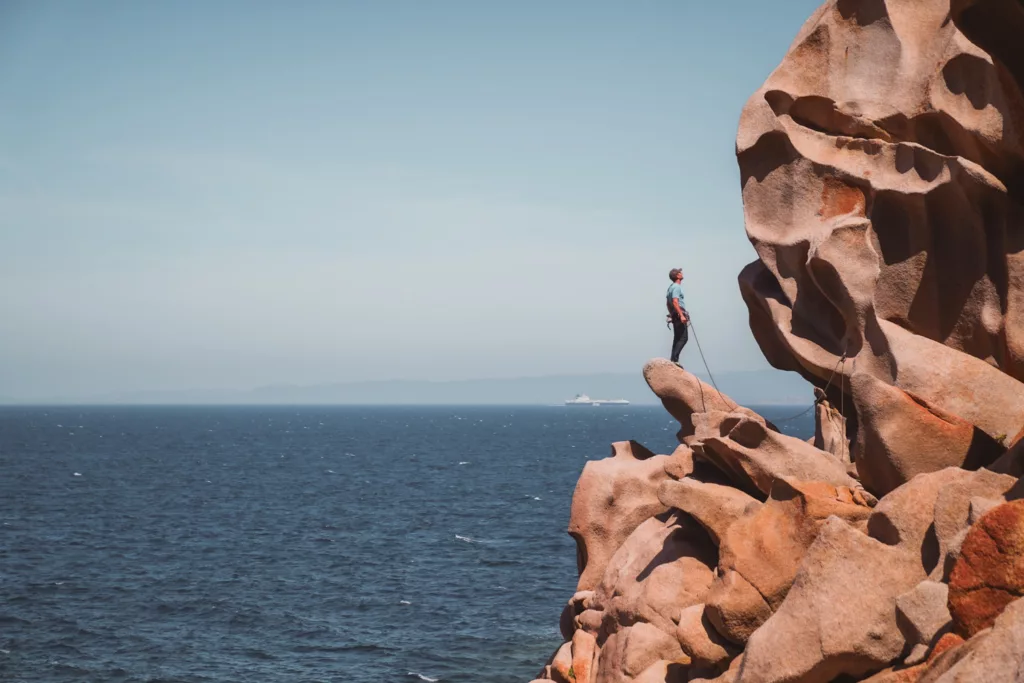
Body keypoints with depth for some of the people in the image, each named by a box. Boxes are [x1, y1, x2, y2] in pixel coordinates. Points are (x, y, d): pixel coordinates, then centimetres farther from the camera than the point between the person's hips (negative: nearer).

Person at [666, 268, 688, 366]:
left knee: (677, 338, 12)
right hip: (679, 314, -10)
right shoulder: (677, 287, -14)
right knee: (683, 338, -12)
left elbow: (668, 303, 24)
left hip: (674, 315, 10)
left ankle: (673, 359, 10)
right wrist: (681, 315, -28)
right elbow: (675, 302, -25)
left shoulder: (671, 287, 17)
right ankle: (674, 359, -19)